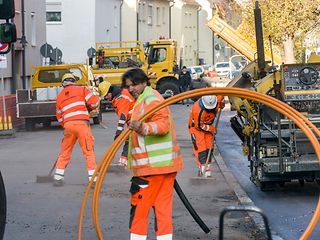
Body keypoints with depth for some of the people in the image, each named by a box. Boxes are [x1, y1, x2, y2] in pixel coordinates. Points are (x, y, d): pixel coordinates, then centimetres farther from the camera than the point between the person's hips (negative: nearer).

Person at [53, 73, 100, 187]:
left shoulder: (59, 97, 20)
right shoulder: (81, 89, 6)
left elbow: (59, 118, 21)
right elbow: (94, 103, -3)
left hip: (68, 125, 4)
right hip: (81, 123, -4)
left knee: (65, 152, 15)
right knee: (89, 151, 0)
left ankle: (58, 177, 15)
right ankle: (93, 178, -4)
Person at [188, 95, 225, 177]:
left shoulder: (218, 98, -24)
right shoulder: (197, 110, -37)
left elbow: (221, 94, 3)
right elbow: (199, 126, -25)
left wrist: (222, 105, 20)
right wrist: (211, 129, -16)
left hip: (208, 126, 5)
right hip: (196, 126, -5)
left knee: (209, 147, 2)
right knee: (200, 148, -15)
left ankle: (207, 173, 6)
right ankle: (202, 169, -12)